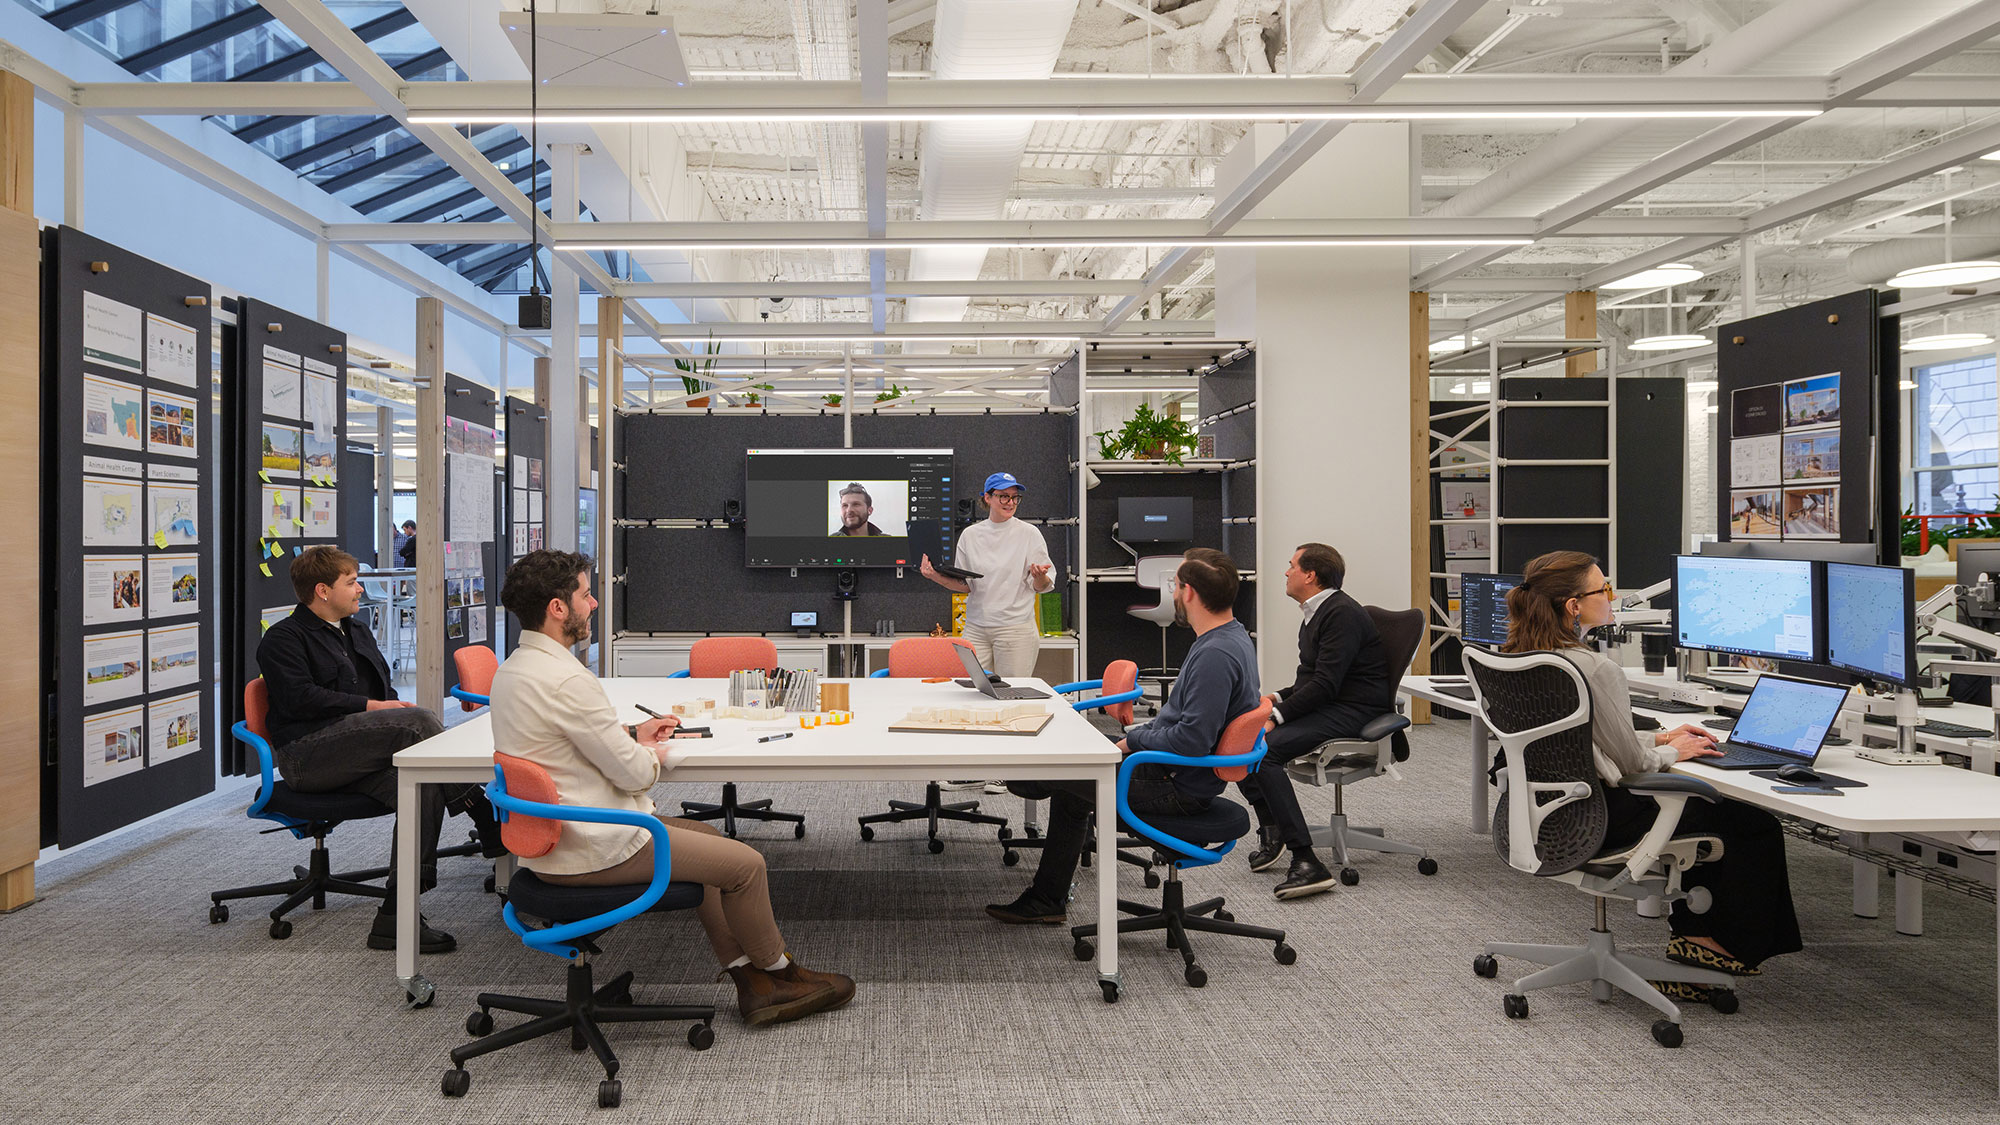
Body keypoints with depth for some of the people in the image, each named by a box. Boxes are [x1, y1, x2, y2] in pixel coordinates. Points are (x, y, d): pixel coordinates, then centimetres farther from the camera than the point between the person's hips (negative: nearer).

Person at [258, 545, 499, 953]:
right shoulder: (282, 639, 3)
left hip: (355, 757, 8)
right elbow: (300, 699, -12)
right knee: (419, 720, -29)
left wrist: (394, 707, 3)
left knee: (422, 785, -25)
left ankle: (396, 919, -28)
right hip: (306, 754, -7)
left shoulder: (357, 632, 28)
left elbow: (384, 689, 28)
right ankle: (486, 820, -26)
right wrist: (369, 706, -16)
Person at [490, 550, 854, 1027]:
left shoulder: (510, 669, 6)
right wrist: (653, 754, 2)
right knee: (746, 863, -3)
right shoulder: (565, 679, -26)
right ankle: (778, 973, 23)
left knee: (708, 838, 22)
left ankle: (753, 984, 23)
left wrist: (631, 735, 11)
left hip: (547, 839, 11)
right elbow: (633, 773, -20)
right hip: (592, 851, -11)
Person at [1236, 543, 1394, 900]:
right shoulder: (1317, 613, 17)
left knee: (1262, 749, -28)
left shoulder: (1342, 614, -15)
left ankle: (1307, 863, -29)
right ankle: (1271, 827, 3)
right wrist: (1276, 699, 5)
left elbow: (1325, 684, -23)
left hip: (1354, 711, -10)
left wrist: (1275, 718, -21)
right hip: (1325, 706, 10)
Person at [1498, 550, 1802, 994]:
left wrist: (1660, 737, 15)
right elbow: (1632, 762, -15)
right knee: (1757, 826, 8)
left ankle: (1693, 938, 30)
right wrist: (1672, 751, 5)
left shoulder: (1522, 657, 3)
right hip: (1598, 818, -9)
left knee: (1706, 805, 29)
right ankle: (1734, 945, 23)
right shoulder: (1596, 668, -25)